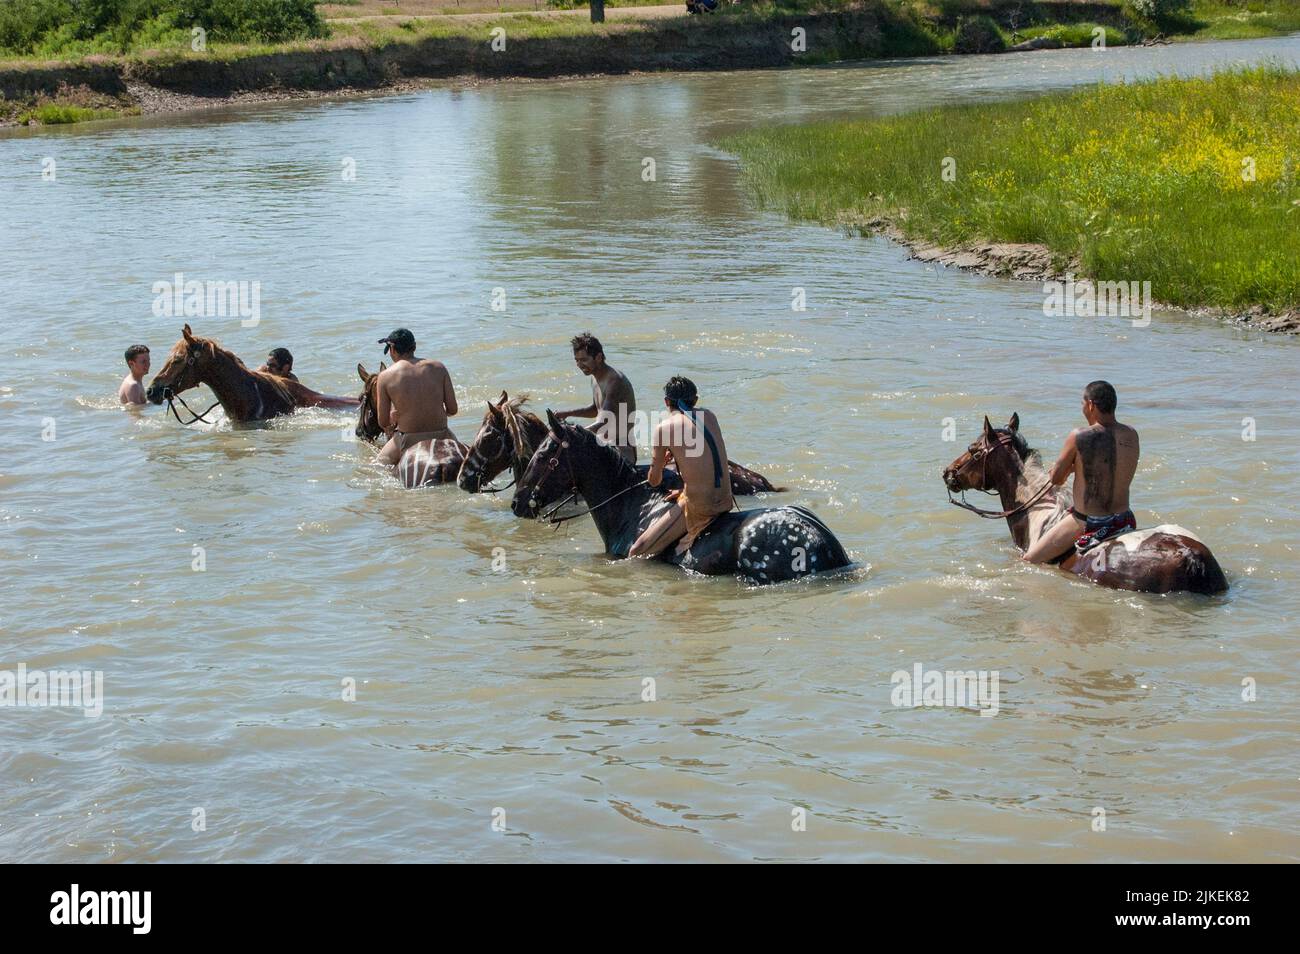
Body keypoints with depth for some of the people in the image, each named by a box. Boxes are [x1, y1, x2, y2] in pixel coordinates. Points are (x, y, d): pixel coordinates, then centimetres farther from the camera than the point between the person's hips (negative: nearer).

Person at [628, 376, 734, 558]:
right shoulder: (709, 416, 10)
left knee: (637, 553, -2)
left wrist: (662, 460, 25)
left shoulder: (664, 428, -5)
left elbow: (654, 481, 3)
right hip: (725, 501, 7)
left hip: (699, 507, -7)